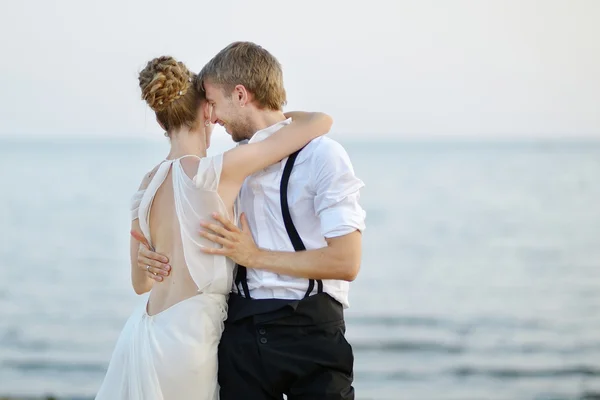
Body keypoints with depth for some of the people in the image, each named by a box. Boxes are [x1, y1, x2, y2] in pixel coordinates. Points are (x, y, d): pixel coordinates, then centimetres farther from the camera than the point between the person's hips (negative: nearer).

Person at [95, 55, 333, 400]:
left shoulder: (148, 185, 6)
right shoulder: (213, 173, -14)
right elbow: (320, 122, -11)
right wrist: (282, 116, 10)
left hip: (145, 331, 7)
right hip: (186, 336, -7)